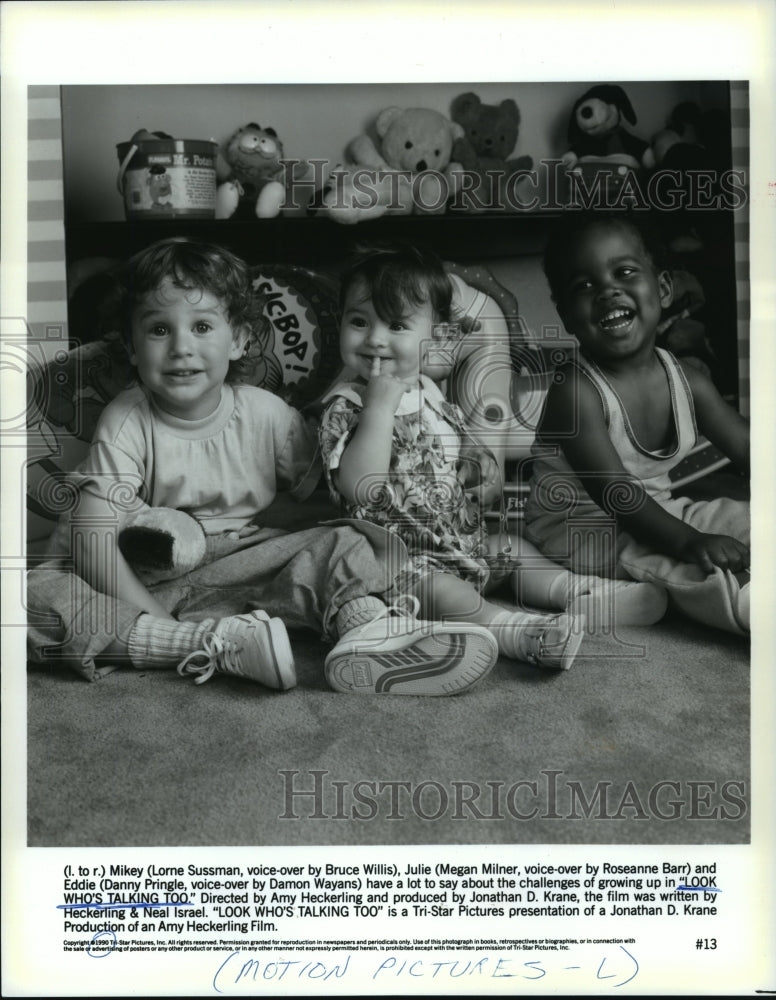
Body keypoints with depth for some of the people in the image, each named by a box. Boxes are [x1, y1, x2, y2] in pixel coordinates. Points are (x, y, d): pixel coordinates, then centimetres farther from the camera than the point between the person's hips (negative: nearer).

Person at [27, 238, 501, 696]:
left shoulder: (266, 413, -3)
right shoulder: (126, 424, -10)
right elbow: (93, 539, -17)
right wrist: (160, 626, -23)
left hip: (239, 571, 1)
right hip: (140, 583, -1)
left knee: (344, 542, -16)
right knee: (34, 596, -29)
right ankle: (215, 641, -38)